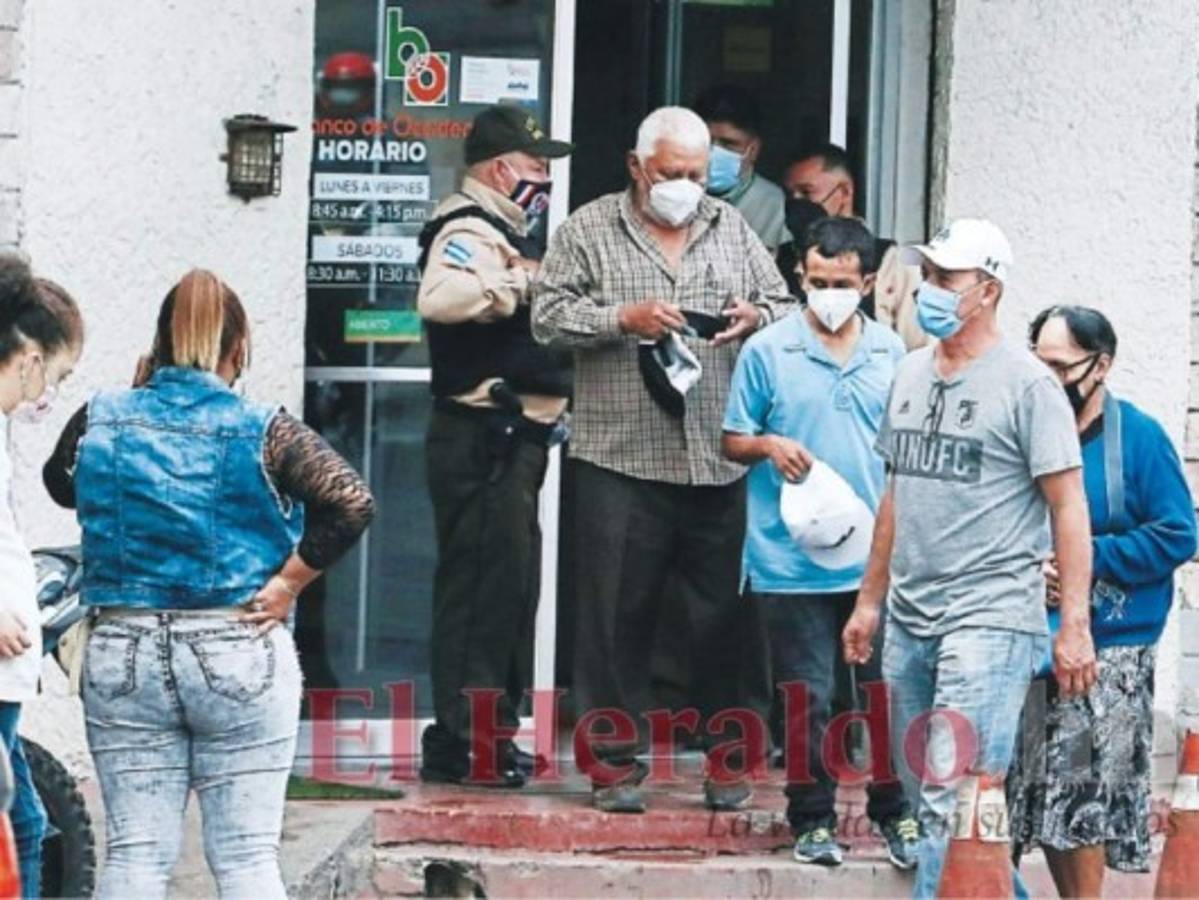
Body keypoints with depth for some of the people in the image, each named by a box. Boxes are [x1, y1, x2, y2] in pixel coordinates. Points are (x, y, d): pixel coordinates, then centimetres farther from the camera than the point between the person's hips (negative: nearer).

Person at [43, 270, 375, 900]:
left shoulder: (99, 423, -1)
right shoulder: (264, 434, -8)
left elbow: (60, 484, 20)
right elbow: (352, 504, -19)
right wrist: (289, 582, -9)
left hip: (123, 654, 2)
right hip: (239, 657, -2)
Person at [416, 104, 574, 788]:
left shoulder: (502, 232, 22)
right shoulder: (471, 231, -13)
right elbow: (440, 297, -35)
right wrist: (519, 282, -31)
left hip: (515, 440, 11)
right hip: (484, 438, -11)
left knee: (508, 583, 15)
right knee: (483, 583, -10)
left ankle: (491, 731, 23)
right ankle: (462, 743, -9)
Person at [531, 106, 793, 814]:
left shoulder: (733, 231, 15)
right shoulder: (590, 232, 6)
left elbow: (784, 307, 17)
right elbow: (550, 314, 0)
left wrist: (756, 319, -6)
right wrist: (623, 319, -14)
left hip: (720, 462, 2)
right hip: (623, 462, -2)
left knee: (725, 615, 3)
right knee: (619, 615, 0)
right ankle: (615, 757, 8)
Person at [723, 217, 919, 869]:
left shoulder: (891, 353, 6)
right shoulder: (768, 351, -1)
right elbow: (733, 442, 6)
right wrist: (769, 446, -16)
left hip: (878, 560, 2)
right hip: (792, 562, -2)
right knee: (807, 699, 4)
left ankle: (895, 813, 18)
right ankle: (812, 819, 16)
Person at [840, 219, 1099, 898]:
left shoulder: (1026, 384, -7)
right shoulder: (913, 373, 14)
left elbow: (1068, 506, -8)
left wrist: (1075, 625, -13)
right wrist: (871, 599, 22)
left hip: (991, 618, -8)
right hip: (909, 619, 8)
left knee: (954, 803, -14)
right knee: (924, 795, 11)